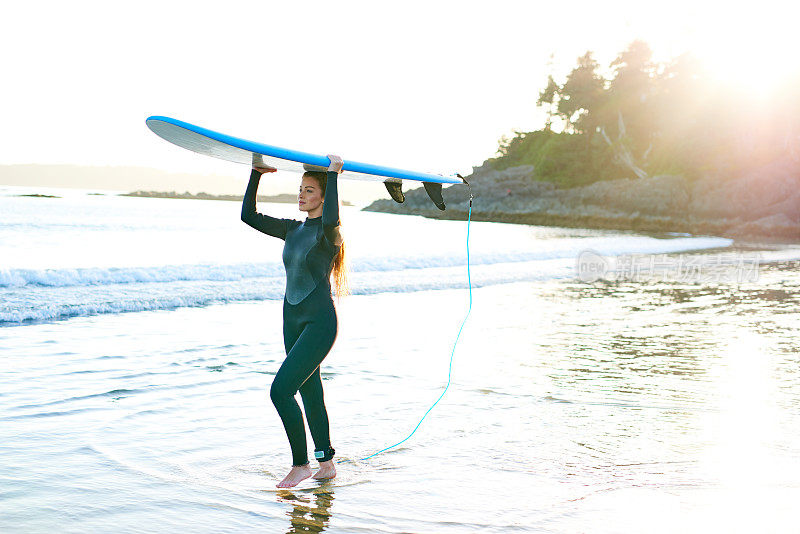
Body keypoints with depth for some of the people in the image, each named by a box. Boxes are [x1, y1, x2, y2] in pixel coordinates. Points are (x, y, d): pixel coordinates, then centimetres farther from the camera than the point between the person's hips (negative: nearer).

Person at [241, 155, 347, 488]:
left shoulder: (328, 233, -11)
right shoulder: (292, 229, 11)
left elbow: (331, 220, -36)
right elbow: (249, 216, 12)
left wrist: (333, 174, -27)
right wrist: (256, 175, 6)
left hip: (320, 323, -8)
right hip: (293, 322, 8)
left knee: (281, 389, -15)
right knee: (309, 392, 13)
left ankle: (300, 465, -2)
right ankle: (326, 464, 25)